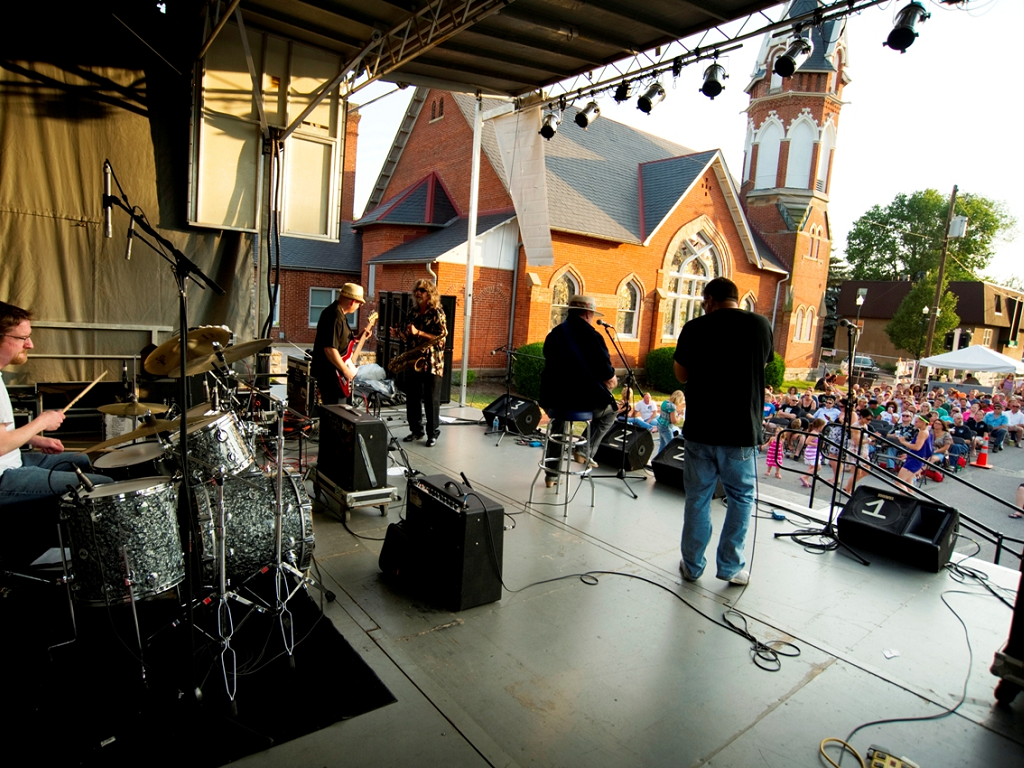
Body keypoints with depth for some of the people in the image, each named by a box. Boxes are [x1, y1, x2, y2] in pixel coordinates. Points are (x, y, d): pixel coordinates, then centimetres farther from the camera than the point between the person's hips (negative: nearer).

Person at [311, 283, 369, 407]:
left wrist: (358, 338, 15)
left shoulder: (336, 312, 11)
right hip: (330, 373, -11)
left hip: (333, 371, 11)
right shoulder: (335, 317, -22)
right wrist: (346, 370, -21)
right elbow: (330, 349, -29)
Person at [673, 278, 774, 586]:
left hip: (700, 429, 0)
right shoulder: (761, 325, -2)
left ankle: (692, 565, 22)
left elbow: (681, 375, 5)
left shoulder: (694, 328, -6)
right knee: (741, 498, 16)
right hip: (741, 431, 0)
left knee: (697, 497, 11)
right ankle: (730, 566, 22)